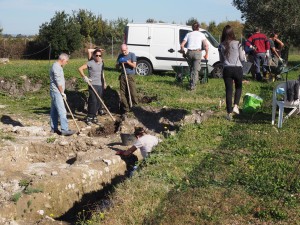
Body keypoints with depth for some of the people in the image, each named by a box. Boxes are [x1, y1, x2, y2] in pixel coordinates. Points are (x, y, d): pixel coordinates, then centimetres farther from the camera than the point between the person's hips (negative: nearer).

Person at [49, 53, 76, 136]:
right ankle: (64, 130, -14)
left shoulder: (58, 66, 16)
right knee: (62, 111, -13)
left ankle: (54, 128, 18)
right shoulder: (56, 67, -17)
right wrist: (62, 93, -12)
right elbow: (58, 82, -18)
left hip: (57, 92, 10)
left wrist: (62, 92, 18)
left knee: (54, 111, 13)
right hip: (56, 92, -10)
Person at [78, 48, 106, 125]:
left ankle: (94, 116, 16)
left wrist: (104, 82, 23)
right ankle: (89, 117, -3)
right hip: (93, 85, -6)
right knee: (93, 101, -11)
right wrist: (85, 77, -18)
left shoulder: (101, 63, 11)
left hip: (100, 85, 6)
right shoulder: (90, 63, -9)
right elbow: (80, 68, -12)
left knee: (98, 101, 7)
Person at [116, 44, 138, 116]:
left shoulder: (132, 55, 1)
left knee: (133, 92, -11)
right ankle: (125, 109, 9)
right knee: (123, 94, 2)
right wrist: (119, 63, -7)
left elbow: (134, 65, -7)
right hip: (122, 76, 4)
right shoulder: (120, 56, 12)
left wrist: (127, 61, -19)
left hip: (130, 76, -3)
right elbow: (117, 67, 14)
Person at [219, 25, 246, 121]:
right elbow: (242, 58, 1)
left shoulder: (221, 46, 1)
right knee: (239, 87, 22)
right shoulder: (237, 44, -5)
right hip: (237, 69, -1)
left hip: (227, 69, 1)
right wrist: (243, 53, 20)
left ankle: (229, 113, 6)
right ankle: (236, 106, 6)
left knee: (228, 90, 6)